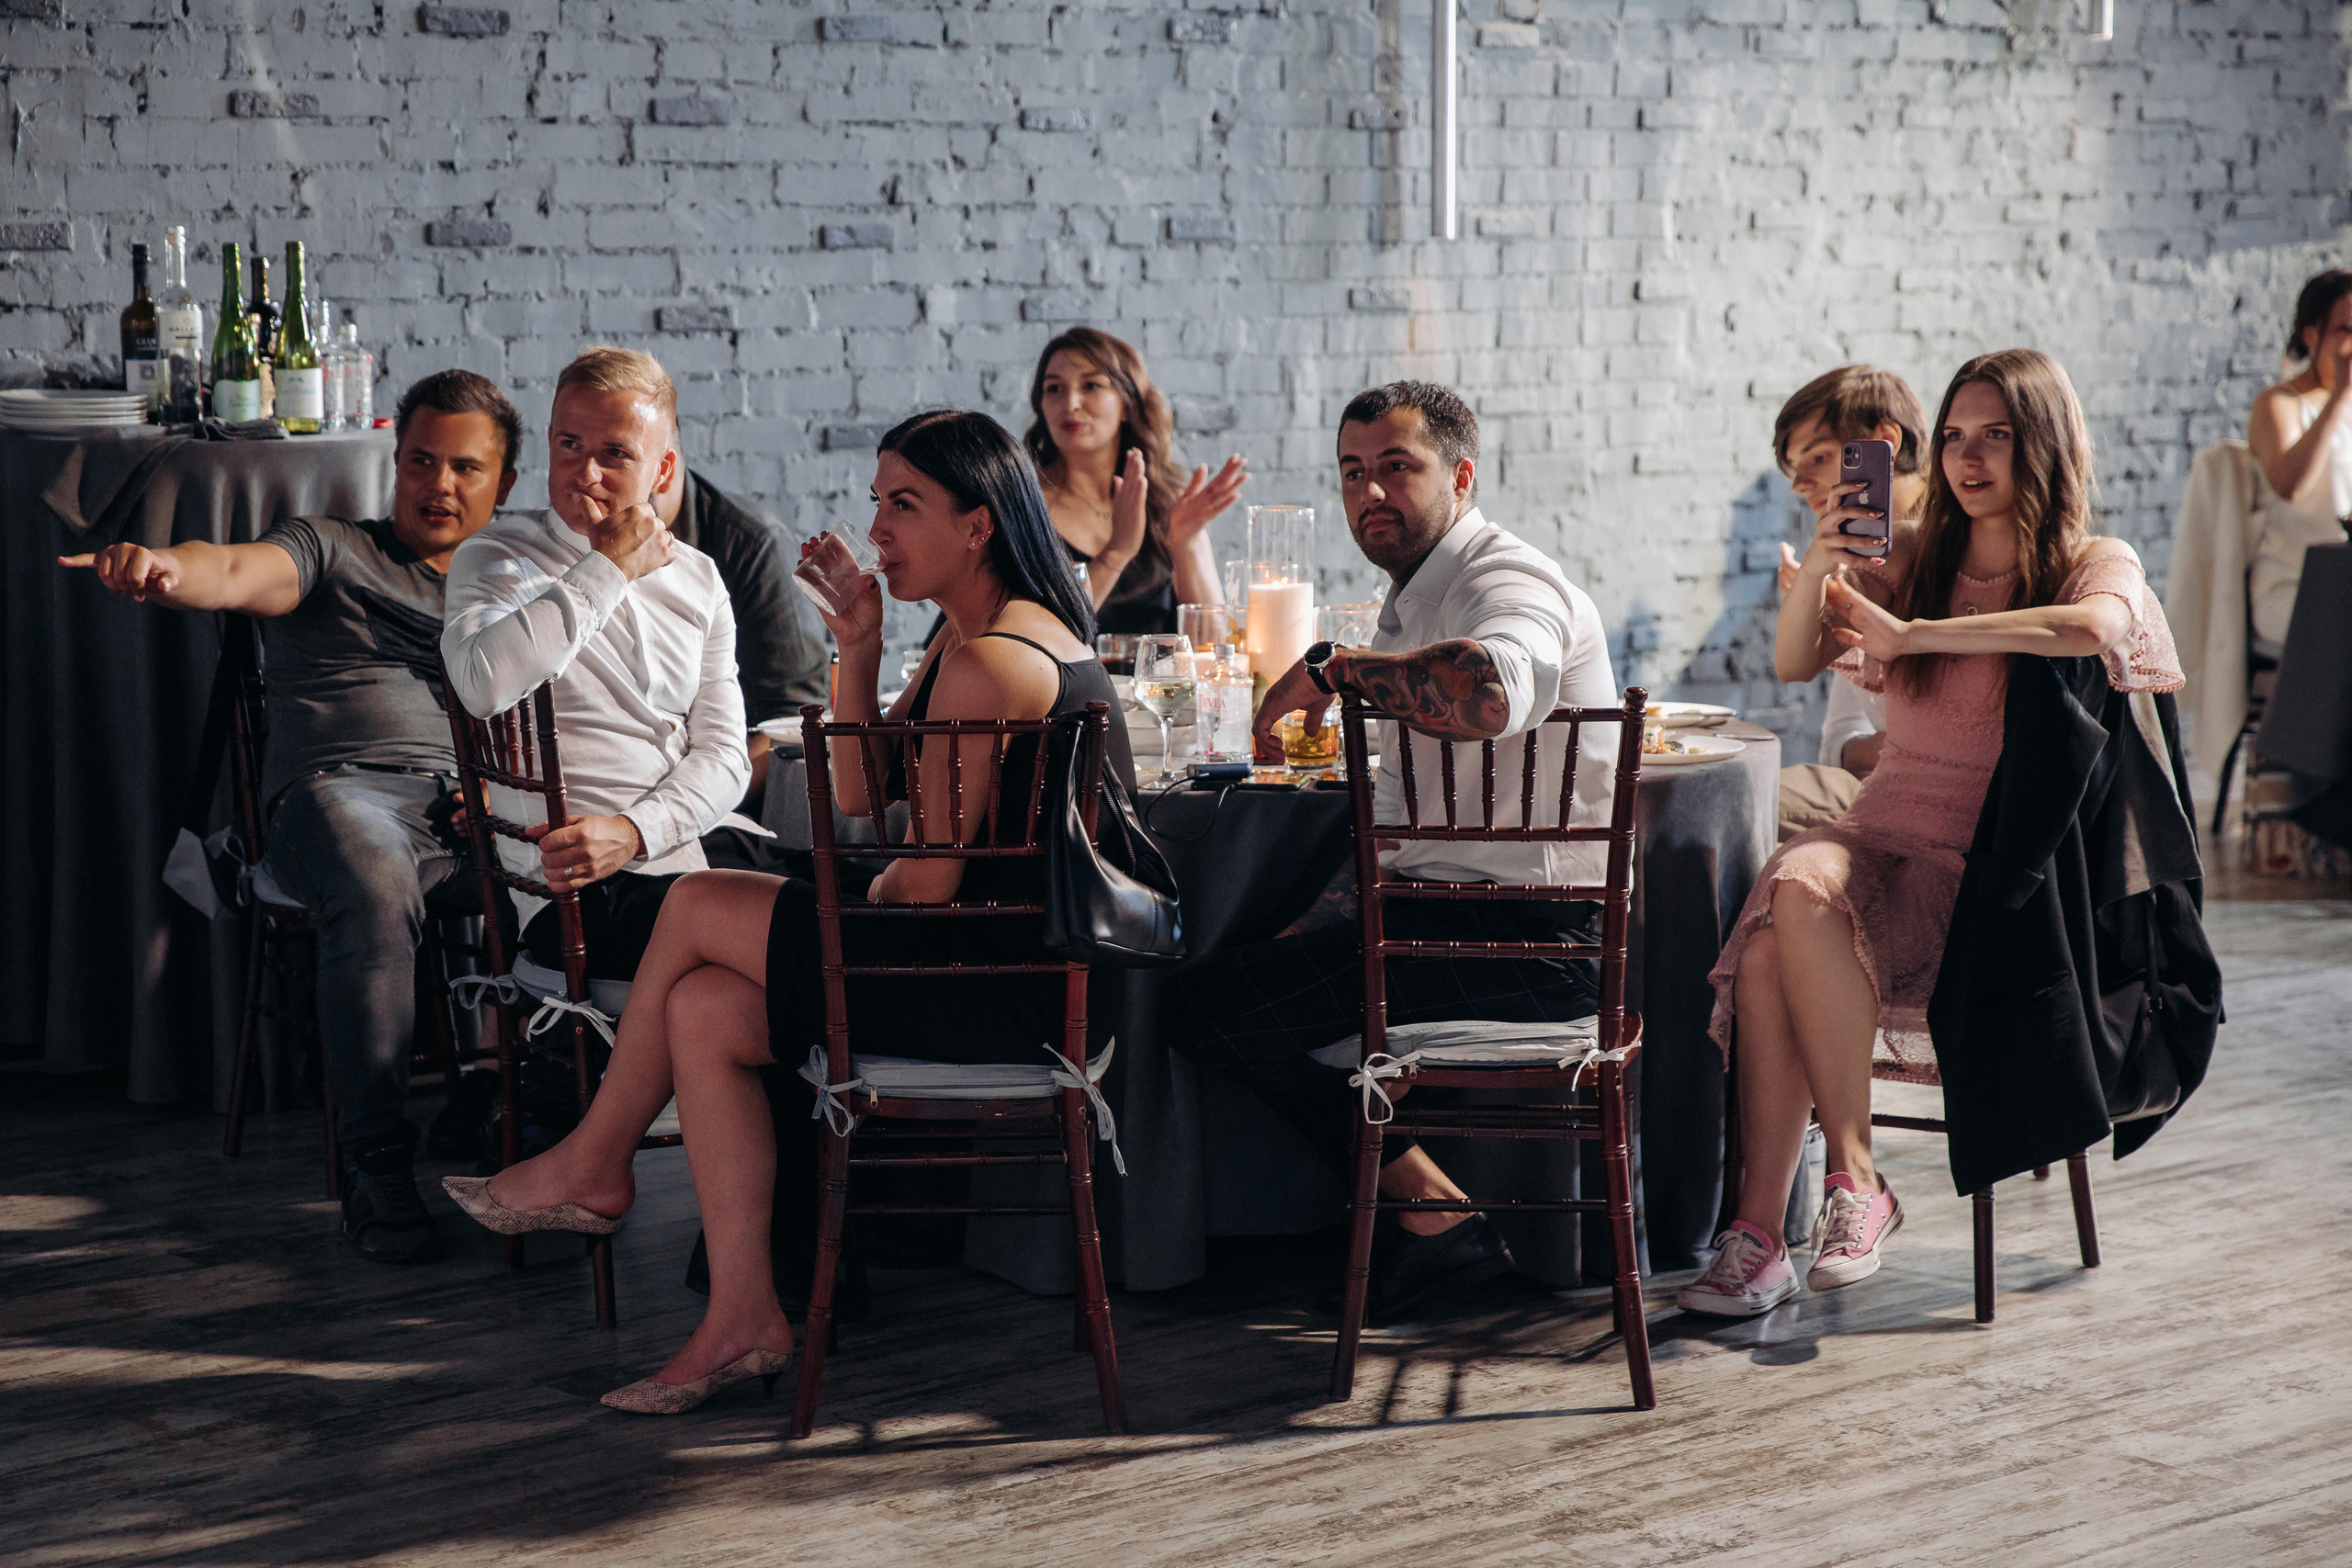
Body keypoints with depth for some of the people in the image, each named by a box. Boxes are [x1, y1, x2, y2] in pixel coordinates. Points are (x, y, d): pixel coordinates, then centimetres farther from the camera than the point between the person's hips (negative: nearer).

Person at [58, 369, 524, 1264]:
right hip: (344, 788, -3)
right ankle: (375, 1170, -34)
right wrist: (167, 568, -27)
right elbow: (241, 571, -3)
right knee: (375, 889, -39)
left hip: (478, 806, 3)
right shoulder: (332, 552, 19)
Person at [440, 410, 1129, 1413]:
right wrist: (858, 646, 6)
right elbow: (859, 795, 17)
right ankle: (742, 1319, 1)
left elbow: (930, 878, -15)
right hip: (1004, 963, 10)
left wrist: (851, 930, 6)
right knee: (703, 1011, 2)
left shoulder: (990, 662, -17)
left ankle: (593, 1169, 15)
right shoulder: (967, 636, 16)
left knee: (700, 907, -5)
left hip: (1014, 984, -10)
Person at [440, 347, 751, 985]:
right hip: (568, 891, -5)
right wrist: (610, 570, -9)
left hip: (681, 860, 5)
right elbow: (483, 685, -20)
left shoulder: (697, 579, 17)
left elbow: (722, 752, 10)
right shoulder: (494, 558, 4)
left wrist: (632, 832, -11)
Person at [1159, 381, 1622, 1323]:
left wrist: (1333, 669, -26)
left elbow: (1487, 693, -38)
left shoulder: (1506, 582, -12)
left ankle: (1434, 1212, -5)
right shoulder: (1415, 596, 20)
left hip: (1532, 939, -10)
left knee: (1205, 1006, -14)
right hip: (1456, 915, 10)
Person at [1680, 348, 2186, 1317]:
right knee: (1791, 889, -31)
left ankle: (1856, 1180, -23)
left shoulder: (2098, 564, 3)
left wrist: (1908, 636, -19)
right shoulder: (1911, 561, 17)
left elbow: (2092, 629, -23)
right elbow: (1793, 663, 9)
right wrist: (1816, 572, -11)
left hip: (1993, 862, -4)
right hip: (1884, 830, 4)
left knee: (1801, 904, -32)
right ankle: (1758, 1231, -31)